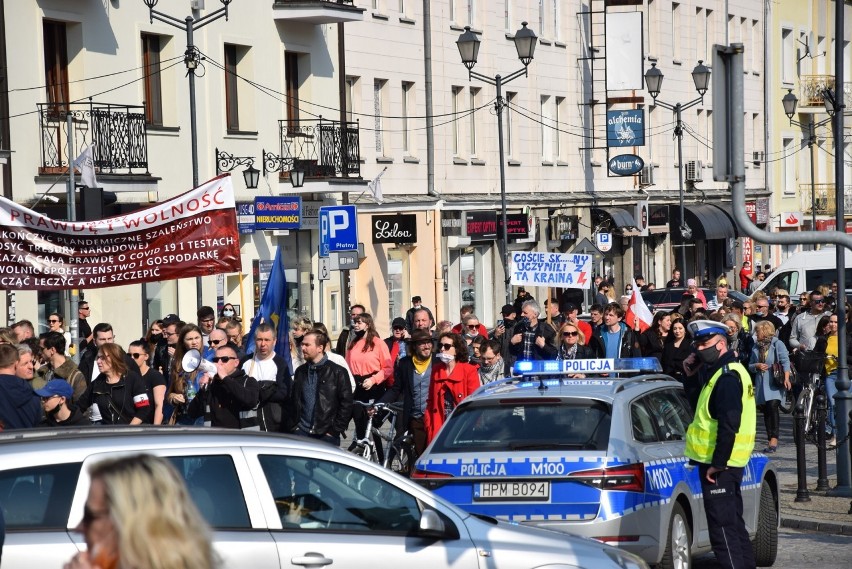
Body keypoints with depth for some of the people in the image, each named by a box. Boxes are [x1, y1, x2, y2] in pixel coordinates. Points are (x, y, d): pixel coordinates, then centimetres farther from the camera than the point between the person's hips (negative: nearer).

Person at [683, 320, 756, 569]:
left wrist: (717, 463, -24)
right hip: (726, 463, 11)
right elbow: (709, 412, 22)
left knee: (722, 526, -8)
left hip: (718, 466, -11)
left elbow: (728, 425, -24)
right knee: (734, 523, 17)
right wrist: (693, 372, 9)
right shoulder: (720, 372, 16)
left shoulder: (727, 377, -17)